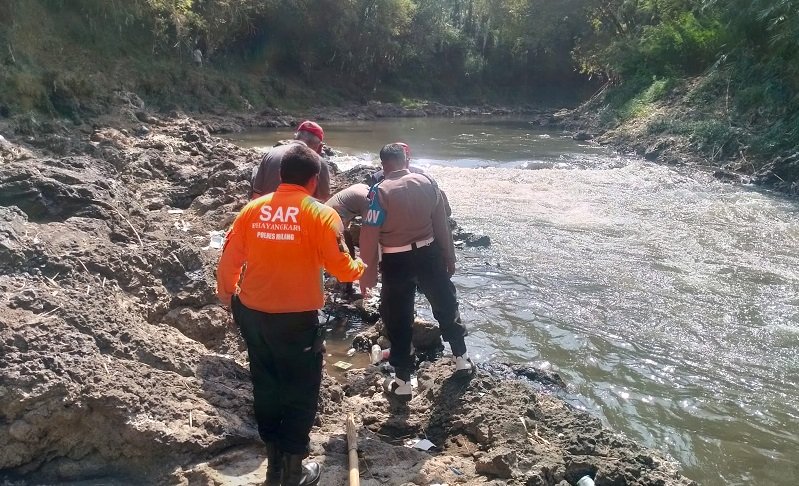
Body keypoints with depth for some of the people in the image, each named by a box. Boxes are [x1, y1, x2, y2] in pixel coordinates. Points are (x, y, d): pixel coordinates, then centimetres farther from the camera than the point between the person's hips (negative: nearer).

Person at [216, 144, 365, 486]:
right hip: (297, 319, -5)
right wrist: (361, 268, 13)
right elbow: (341, 267, -9)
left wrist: (226, 293, 23)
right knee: (300, 393, 12)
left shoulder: (252, 209, 1)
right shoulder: (321, 214, -11)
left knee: (266, 388, 19)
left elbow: (230, 259, 5)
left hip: (252, 315, 5)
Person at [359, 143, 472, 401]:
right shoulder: (427, 182, -2)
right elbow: (442, 223, 4)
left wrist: (367, 271, -7)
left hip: (396, 261, -3)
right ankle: (462, 359, 36)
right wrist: (449, 256, 14)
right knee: (446, 305, 23)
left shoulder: (380, 191, -13)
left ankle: (403, 382, 16)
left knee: (398, 320, 9)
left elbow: (370, 235, -15)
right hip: (429, 253, 4)